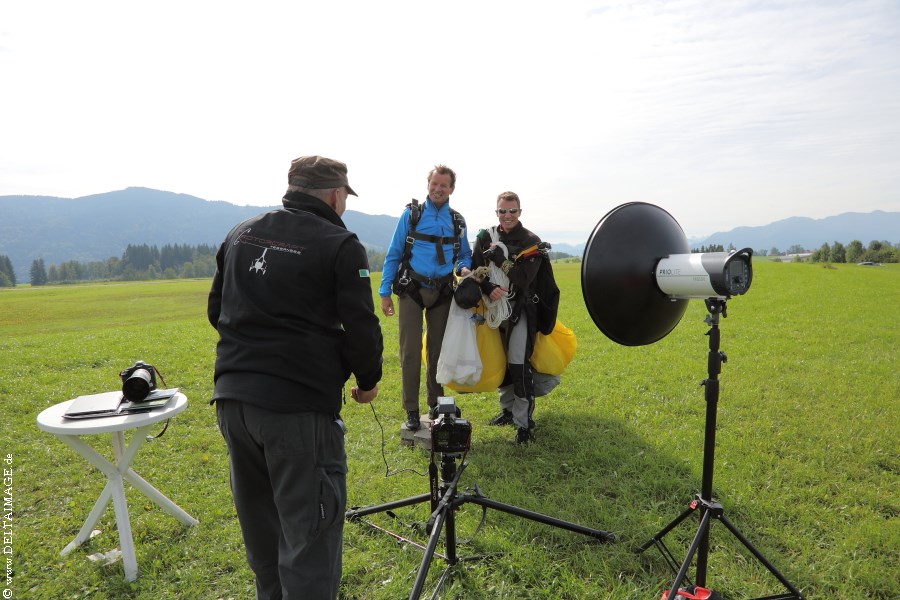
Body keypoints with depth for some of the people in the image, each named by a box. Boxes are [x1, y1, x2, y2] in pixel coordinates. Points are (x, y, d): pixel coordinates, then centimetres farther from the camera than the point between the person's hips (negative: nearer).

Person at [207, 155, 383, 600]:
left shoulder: (240, 234, 11)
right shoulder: (340, 245, -8)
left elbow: (216, 310, 18)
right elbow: (360, 328, -11)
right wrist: (368, 380, 7)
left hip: (231, 397, 7)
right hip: (299, 404, -7)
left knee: (260, 526, 24)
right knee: (309, 534, 2)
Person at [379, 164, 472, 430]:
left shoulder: (457, 221, 8)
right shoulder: (411, 214, -1)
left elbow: (465, 256, 16)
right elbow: (393, 254, -1)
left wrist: (464, 268, -9)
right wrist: (385, 292, -6)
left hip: (442, 293, 3)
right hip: (412, 290, -3)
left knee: (437, 349, 10)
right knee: (410, 351, -4)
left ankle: (435, 404, 23)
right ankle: (411, 410, 5)